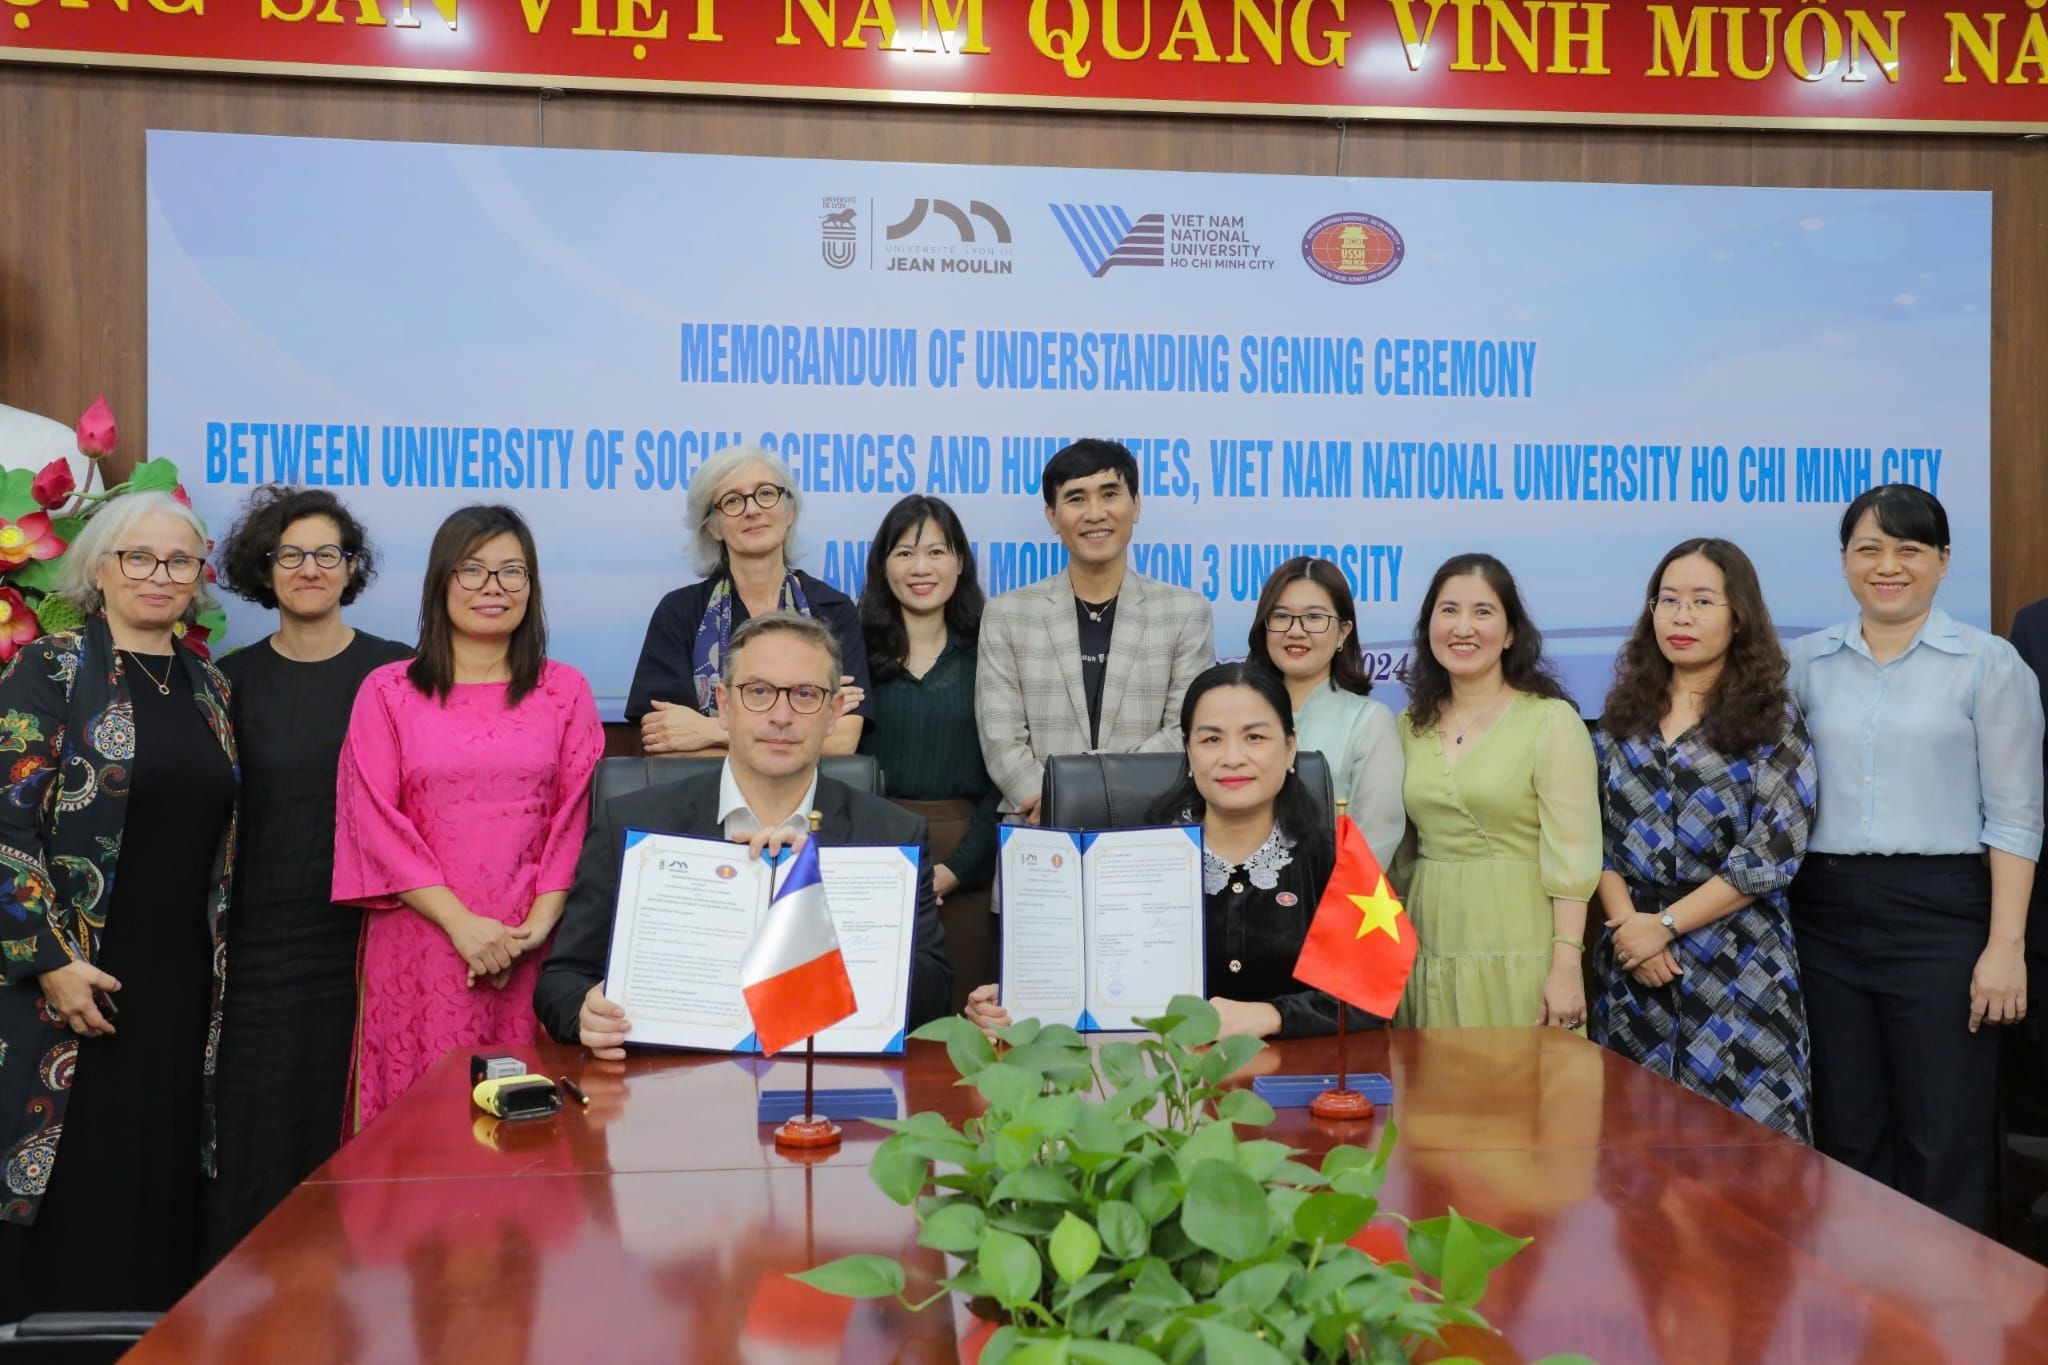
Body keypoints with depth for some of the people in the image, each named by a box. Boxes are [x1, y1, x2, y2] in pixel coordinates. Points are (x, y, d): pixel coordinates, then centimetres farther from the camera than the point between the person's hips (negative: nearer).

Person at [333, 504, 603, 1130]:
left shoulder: (565, 692, 10)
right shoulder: (388, 692, 7)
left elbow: (576, 819, 4)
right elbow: (376, 822, 0)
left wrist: (536, 926, -9)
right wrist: (464, 924, -10)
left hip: (533, 949, 1)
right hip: (421, 947, 0)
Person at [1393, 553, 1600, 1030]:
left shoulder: (1552, 721, -6)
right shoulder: (1411, 725, 9)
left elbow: (1571, 857, -11)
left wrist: (1566, 967, -16)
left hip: (1517, 954, -5)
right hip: (1430, 952, 5)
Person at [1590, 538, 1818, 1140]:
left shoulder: (1772, 719, -2)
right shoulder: (1623, 715, 10)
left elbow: (1772, 854, -10)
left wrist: (1665, 924, -12)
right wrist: (1628, 920, -10)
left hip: (1736, 968, -3)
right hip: (1630, 965, 4)